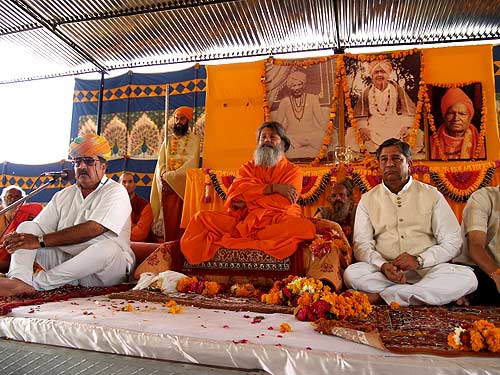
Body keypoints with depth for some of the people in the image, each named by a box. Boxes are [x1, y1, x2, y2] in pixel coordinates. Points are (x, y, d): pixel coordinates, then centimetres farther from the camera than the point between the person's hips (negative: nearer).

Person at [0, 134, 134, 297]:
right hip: (65, 261, 5)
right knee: (27, 227, -4)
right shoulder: (63, 196, 16)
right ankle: (20, 280, -29)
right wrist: (16, 238, -14)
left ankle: (34, 282, -30)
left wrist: (40, 241, -20)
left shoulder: (116, 192, -5)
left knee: (108, 247, -37)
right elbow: (39, 228, 9)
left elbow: (91, 230, -19)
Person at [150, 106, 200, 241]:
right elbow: (160, 164, 10)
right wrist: (164, 176, -11)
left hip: (184, 187, -3)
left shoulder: (194, 139, 5)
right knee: (169, 221, -1)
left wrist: (170, 176, -11)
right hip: (167, 187, 3)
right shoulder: (168, 140, 17)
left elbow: (192, 164, -7)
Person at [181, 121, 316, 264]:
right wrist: (274, 187, -10)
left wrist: (247, 202, -5)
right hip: (244, 220, 1)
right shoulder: (248, 167, 20)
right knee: (201, 218, -16)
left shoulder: (293, 170, 12)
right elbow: (239, 190, -2)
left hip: (278, 221, -1)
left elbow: (285, 201, -6)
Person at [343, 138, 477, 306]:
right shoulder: (367, 200, 9)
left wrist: (419, 260, -14)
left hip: (427, 269, 1)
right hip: (384, 271, -1)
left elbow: (452, 242, 4)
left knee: (467, 277, -27)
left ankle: (383, 296, -23)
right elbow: (362, 245, 1)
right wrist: (383, 265, -21)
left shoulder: (432, 195, 8)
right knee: (351, 273, -30)